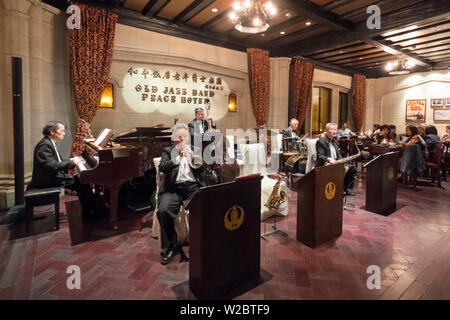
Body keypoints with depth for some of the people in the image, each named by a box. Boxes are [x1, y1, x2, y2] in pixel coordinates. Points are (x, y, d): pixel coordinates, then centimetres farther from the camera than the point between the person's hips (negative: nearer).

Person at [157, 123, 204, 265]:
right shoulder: (168, 151, 17)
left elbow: (202, 170, 11)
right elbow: (162, 168, -2)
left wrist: (193, 158, -7)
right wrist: (178, 157, -13)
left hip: (193, 186, 1)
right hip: (174, 188, 0)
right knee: (163, 210, -28)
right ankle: (172, 246, -7)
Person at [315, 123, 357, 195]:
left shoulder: (335, 142, 19)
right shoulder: (320, 142, -8)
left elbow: (338, 155, 18)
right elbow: (320, 156, -17)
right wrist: (329, 159, -35)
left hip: (335, 164, 8)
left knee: (352, 168, -6)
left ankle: (344, 189, -1)